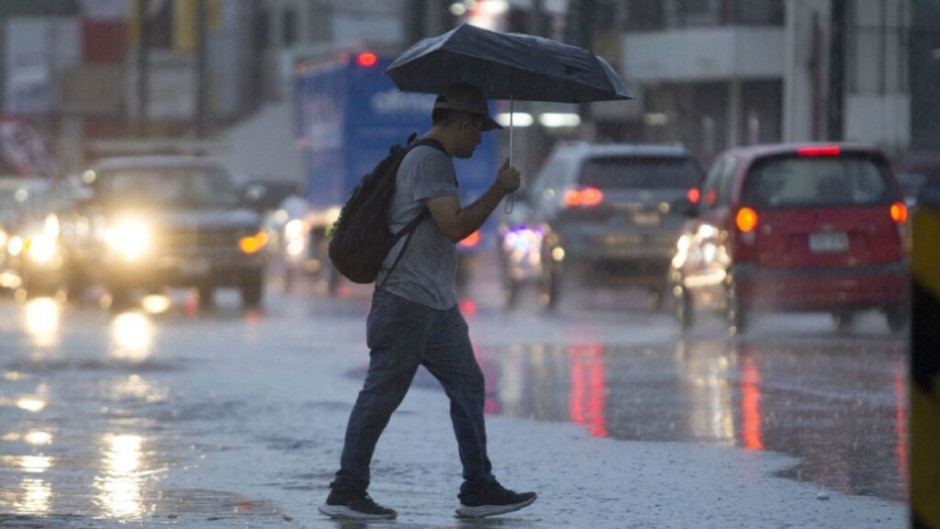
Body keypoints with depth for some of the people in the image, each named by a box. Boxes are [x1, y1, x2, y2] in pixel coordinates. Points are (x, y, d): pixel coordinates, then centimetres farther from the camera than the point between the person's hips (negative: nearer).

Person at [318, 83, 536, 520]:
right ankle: (346, 493, -1)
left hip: (438, 304, 11)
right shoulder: (428, 161, -14)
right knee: (381, 396, -6)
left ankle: (478, 489, 11)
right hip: (407, 300, -11)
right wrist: (500, 190, -14)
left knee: (468, 386, 9)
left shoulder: (436, 160, 19)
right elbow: (455, 226, -22)